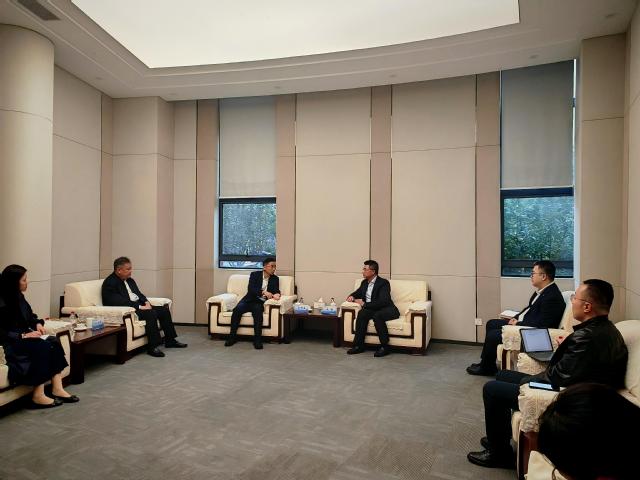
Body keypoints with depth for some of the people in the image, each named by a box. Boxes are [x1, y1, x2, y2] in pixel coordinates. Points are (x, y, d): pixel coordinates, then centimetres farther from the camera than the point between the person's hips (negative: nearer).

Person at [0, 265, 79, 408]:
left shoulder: (18, 296, 7)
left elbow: (29, 315, 20)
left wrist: (38, 323, 1)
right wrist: (23, 335, -24)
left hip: (23, 337, 8)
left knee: (53, 342, -17)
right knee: (43, 347, -29)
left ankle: (57, 388, -19)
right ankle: (38, 396, -22)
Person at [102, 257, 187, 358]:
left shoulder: (130, 280, 16)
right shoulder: (110, 283, -13)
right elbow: (119, 302, -22)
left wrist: (146, 302, -2)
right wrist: (139, 307, -24)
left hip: (139, 305, 9)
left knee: (164, 310, -3)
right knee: (151, 313, -31)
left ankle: (170, 340, 5)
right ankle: (152, 347, -26)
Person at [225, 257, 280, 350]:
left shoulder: (275, 279, 10)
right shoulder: (254, 274, 2)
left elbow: (276, 291, 0)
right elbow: (251, 289, -12)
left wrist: (276, 294, -26)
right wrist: (263, 292, -28)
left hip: (260, 302, 0)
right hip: (249, 300, 0)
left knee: (257, 310, -35)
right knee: (237, 309, -29)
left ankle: (257, 340, -32)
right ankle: (232, 336, -16)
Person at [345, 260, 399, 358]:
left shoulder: (384, 283, -11)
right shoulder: (364, 282, 12)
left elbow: (382, 302, -23)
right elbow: (357, 293, 28)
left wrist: (364, 304, -20)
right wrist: (351, 296, 3)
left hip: (387, 310, -6)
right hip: (372, 310, 6)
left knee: (377, 315, -37)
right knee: (362, 313, -26)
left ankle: (385, 347, -23)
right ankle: (358, 345, -21)